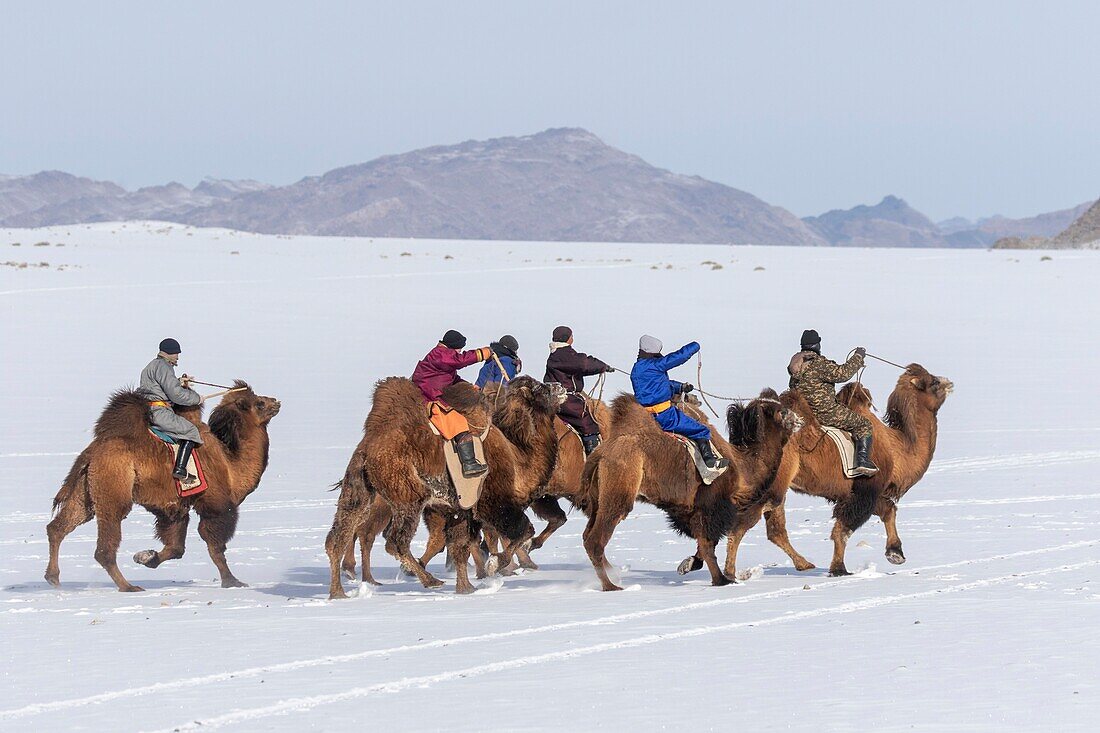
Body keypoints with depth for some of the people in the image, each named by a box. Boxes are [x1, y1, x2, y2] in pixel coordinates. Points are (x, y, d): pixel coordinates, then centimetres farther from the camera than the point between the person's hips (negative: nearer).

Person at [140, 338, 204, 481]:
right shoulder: (164, 367, -10)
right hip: (159, 412, -10)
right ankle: (179, 469, -16)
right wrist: (196, 398, -2)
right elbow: (176, 394, -14)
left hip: (145, 411, 10)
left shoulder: (150, 366, 23)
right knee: (191, 431, -4)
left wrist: (178, 382, 22)